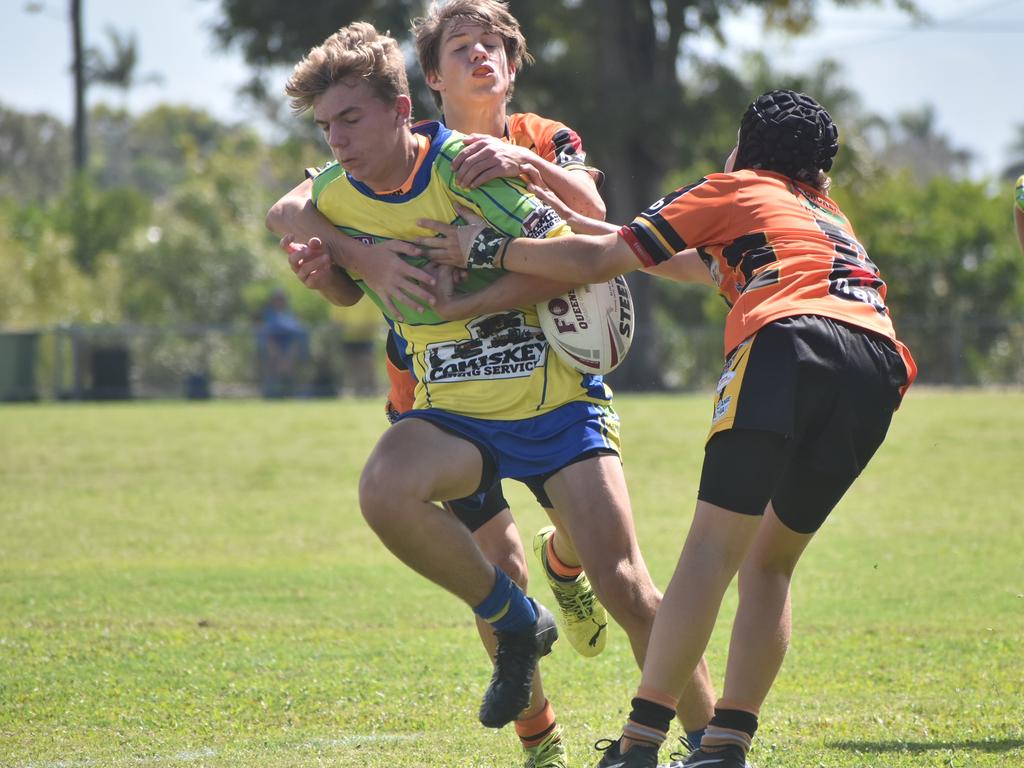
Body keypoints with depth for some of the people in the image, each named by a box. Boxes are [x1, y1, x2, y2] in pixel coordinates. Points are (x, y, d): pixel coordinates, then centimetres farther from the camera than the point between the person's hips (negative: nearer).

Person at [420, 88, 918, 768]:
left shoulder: (734, 189, 23)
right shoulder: (831, 216, 40)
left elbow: (595, 261, 17)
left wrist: (487, 249, 27)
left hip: (792, 341, -6)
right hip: (878, 369, 6)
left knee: (714, 546, -10)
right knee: (770, 561, 15)